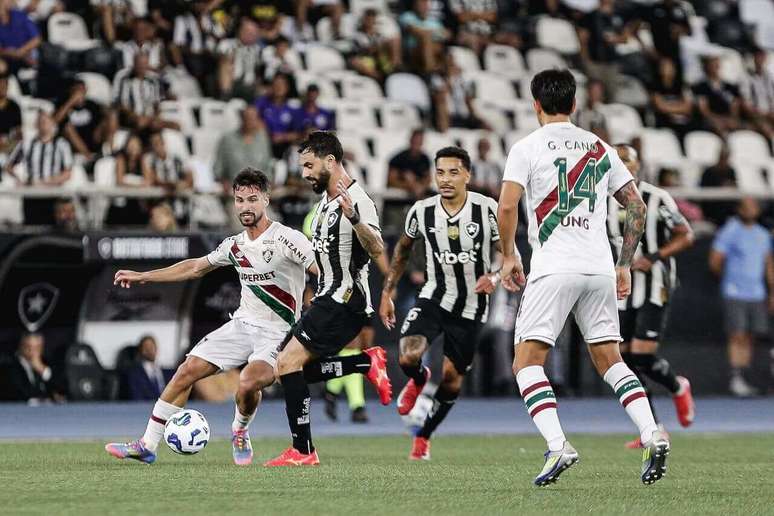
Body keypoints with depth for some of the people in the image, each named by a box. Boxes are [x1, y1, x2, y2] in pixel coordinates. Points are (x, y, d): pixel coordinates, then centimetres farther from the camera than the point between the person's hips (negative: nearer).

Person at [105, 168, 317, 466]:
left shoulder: (286, 239, -13)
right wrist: (142, 277, 22)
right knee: (187, 371, -4)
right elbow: (195, 267, 22)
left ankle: (240, 431, 3)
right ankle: (147, 446, 4)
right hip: (243, 323, 6)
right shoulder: (234, 246, 8)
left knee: (248, 383, -31)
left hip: (277, 332, -6)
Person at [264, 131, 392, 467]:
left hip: (345, 301, -10)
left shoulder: (357, 201, -16)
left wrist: (355, 218, -46)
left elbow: (377, 251, -30)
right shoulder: (326, 200, 14)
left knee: (289, 363, -17)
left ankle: (302, 451, -14)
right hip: (327, 299, 10)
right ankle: (368, 363, 11)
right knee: (293, 368, 6)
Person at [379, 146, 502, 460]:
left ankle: (423, 437, 27)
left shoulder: (487, 209, -14)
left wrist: (495, 277, -26)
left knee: (452, 377, 4)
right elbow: (403, 248, 12)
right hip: (434, 298, 1)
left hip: (471, 308, -1)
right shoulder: (422, 211, -7)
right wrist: (387, 293, 11)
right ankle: (418, 381, 17)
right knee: (408, 357, -21)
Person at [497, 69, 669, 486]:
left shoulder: (527, 148, 0)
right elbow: (637, 208, 12)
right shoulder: (600, 148, 14)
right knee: (609, 360, 14)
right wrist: (624, 265, 18)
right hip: (600, 268, 5)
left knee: (527, 361, -1)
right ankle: (652, 436, -4)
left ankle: (557, 446, -19)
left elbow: (506, 207, -10)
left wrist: (508, 256, 5)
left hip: (553, 268, -5)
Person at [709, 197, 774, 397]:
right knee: (737, 336, -11)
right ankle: (735, 379, -11)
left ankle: (743, 379, 11)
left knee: (748, 338, 6)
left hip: (756, 295, 5)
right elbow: (714, 262, -4)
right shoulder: (729, 232, -6)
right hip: (734, 294, -5)